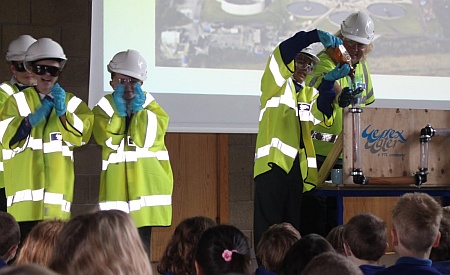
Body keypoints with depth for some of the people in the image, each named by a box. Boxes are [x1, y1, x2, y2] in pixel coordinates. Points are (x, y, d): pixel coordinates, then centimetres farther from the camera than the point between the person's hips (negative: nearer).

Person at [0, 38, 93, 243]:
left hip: (57, 185, 1)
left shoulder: (72, 102, 12)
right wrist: (32, 118, -19)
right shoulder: (17, 100, 9)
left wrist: (62, 112, -18)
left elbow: (81, 136, -4)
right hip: (25, 186, -1)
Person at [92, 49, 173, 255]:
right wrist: (118, 112, -13)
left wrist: (139, 111, -11)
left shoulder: (151, 109, 7)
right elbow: (108, 140, -12)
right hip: (116, 185, 0)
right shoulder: (105, 108, 7)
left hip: (145, 184, 0)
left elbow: (146, 140, -12)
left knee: (142, 242, 0)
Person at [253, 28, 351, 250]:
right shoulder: (276, 85, 7)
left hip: (298, 167, 6)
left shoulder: (310, 94, 22)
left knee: (293, 228, 8)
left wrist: (329, 81, -15)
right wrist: (317, 36, -21)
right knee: (267, 226, -8)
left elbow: (320, 114, -1)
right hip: (272, 163, -6)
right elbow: (282, 53, -12)